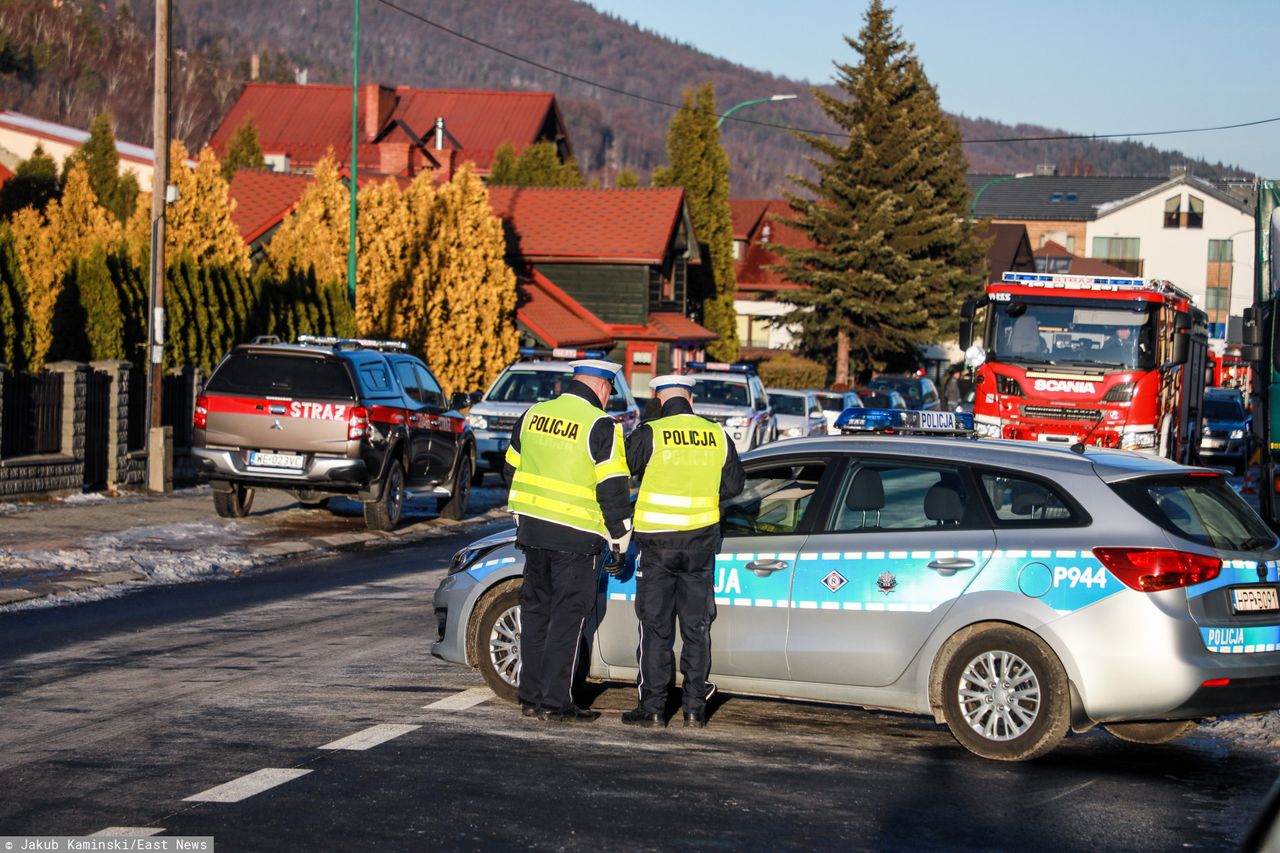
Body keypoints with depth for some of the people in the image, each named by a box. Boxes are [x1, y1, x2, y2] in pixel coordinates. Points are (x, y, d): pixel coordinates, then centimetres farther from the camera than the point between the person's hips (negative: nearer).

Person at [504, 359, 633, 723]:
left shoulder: (533, 415, 8)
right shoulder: (600, 426, -12)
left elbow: (512, 470, 16)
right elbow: (613, 487, -13)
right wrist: (620, 535, -2)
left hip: (532, 528, 6)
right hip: (576, 535, -6)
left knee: (536, 609, 15)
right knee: (568, 617, 0)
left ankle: (531, 696, 18)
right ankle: (555, 702, -1)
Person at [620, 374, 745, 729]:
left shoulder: (650, 434, -10)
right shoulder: (717, 436, 2)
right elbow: (733, 485, 11)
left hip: (657, 541, -3)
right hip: (702, 542, 3)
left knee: (655, 627, 4)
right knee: (697, 626, 11)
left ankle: (652, 708, 4)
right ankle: (695, 708, 12)